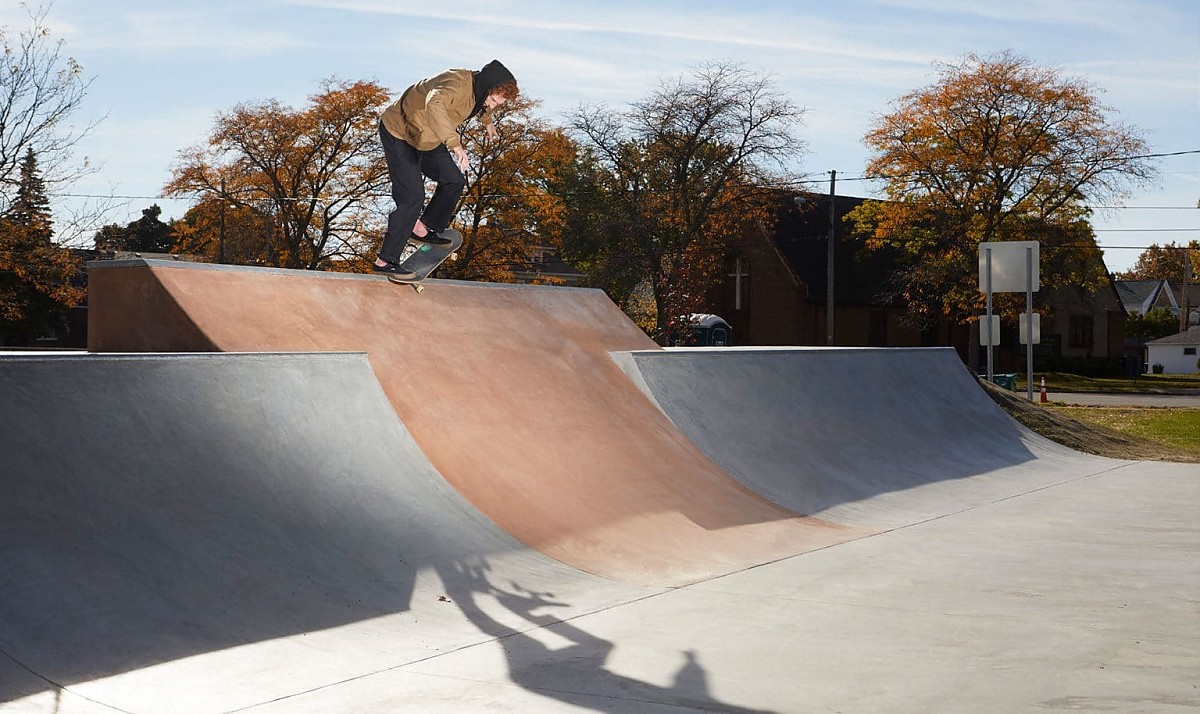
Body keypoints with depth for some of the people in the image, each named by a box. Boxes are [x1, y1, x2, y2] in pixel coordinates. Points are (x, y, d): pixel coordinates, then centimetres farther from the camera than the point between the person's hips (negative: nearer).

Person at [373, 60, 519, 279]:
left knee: (454, 180, 9)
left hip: (425, 137, 9)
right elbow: (434, 105, -56)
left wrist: (487, 121, 42)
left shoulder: (478, 86, -5)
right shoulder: (457, 84, -33)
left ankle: (422, 229, 23)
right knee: (413, 197, -16)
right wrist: (455, 144, -64)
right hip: (398, 132, -9)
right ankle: (385, 260, -11)